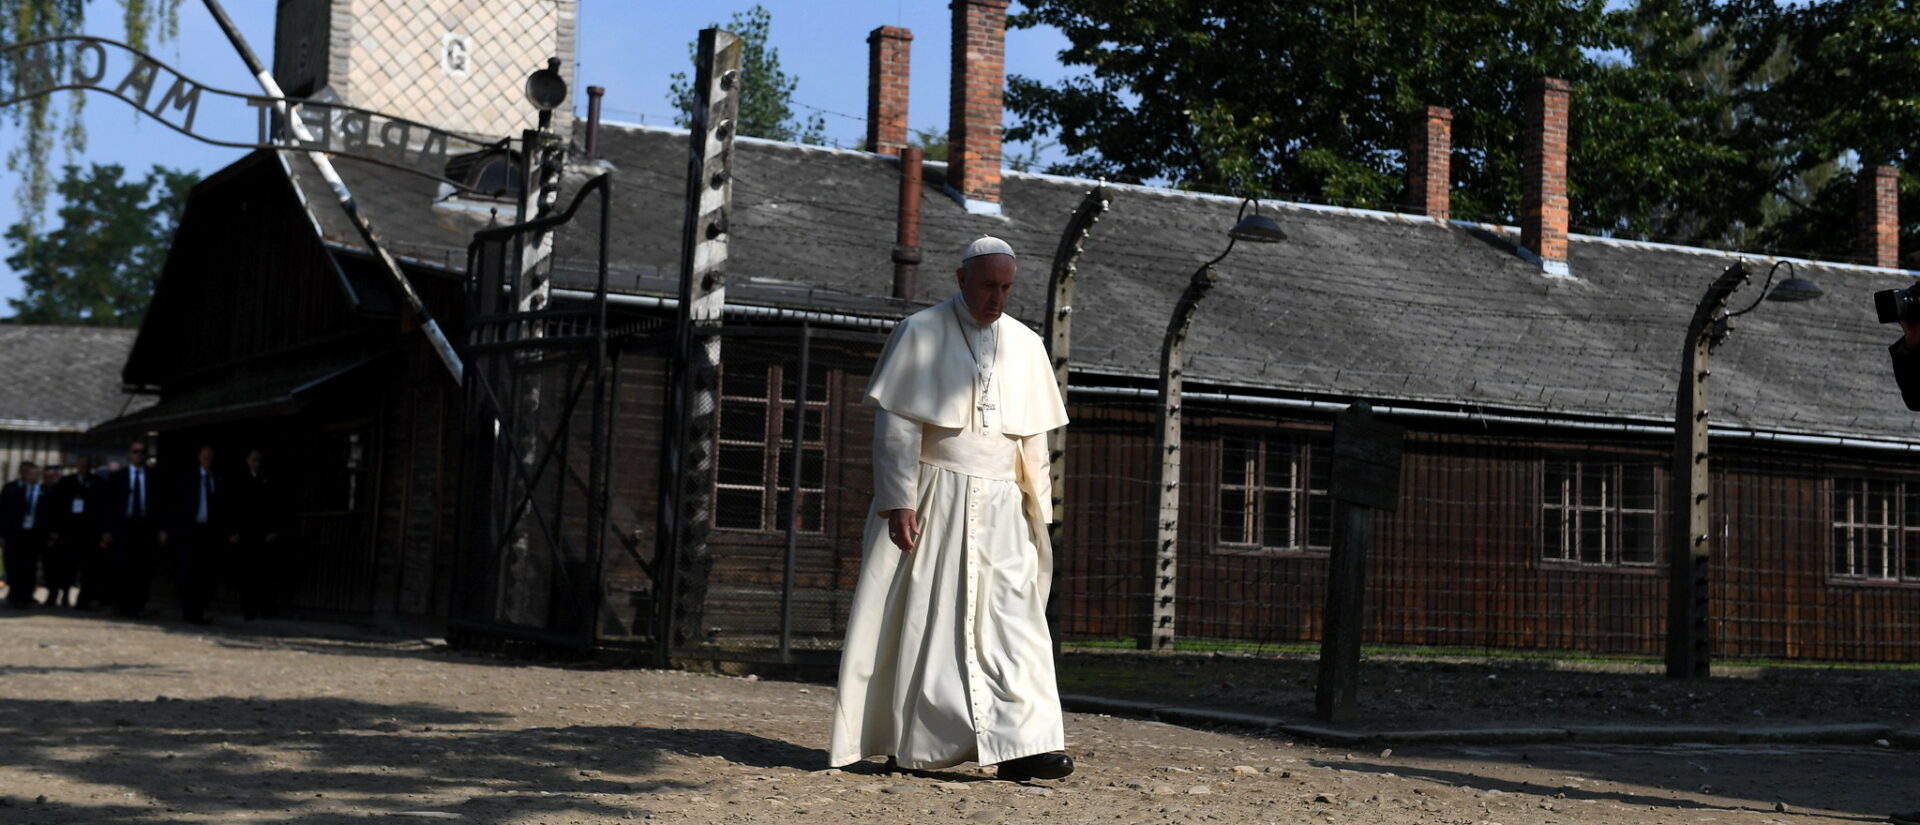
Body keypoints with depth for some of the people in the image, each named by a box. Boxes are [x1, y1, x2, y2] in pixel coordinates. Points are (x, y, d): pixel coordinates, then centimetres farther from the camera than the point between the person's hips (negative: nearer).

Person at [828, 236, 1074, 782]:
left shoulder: (1025, 346, 11)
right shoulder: (922, 333, -2)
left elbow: (1032, 437, 13)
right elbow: (896, 426, -6)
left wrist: (1037, 511, 8)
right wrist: (898, 503, -14)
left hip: (1000, 507, 3)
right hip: (931, 499, -3)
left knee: (1012, 619, -7)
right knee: (921, 620, 0)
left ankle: (1018, 745, -11)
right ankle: (905, 742, 9)